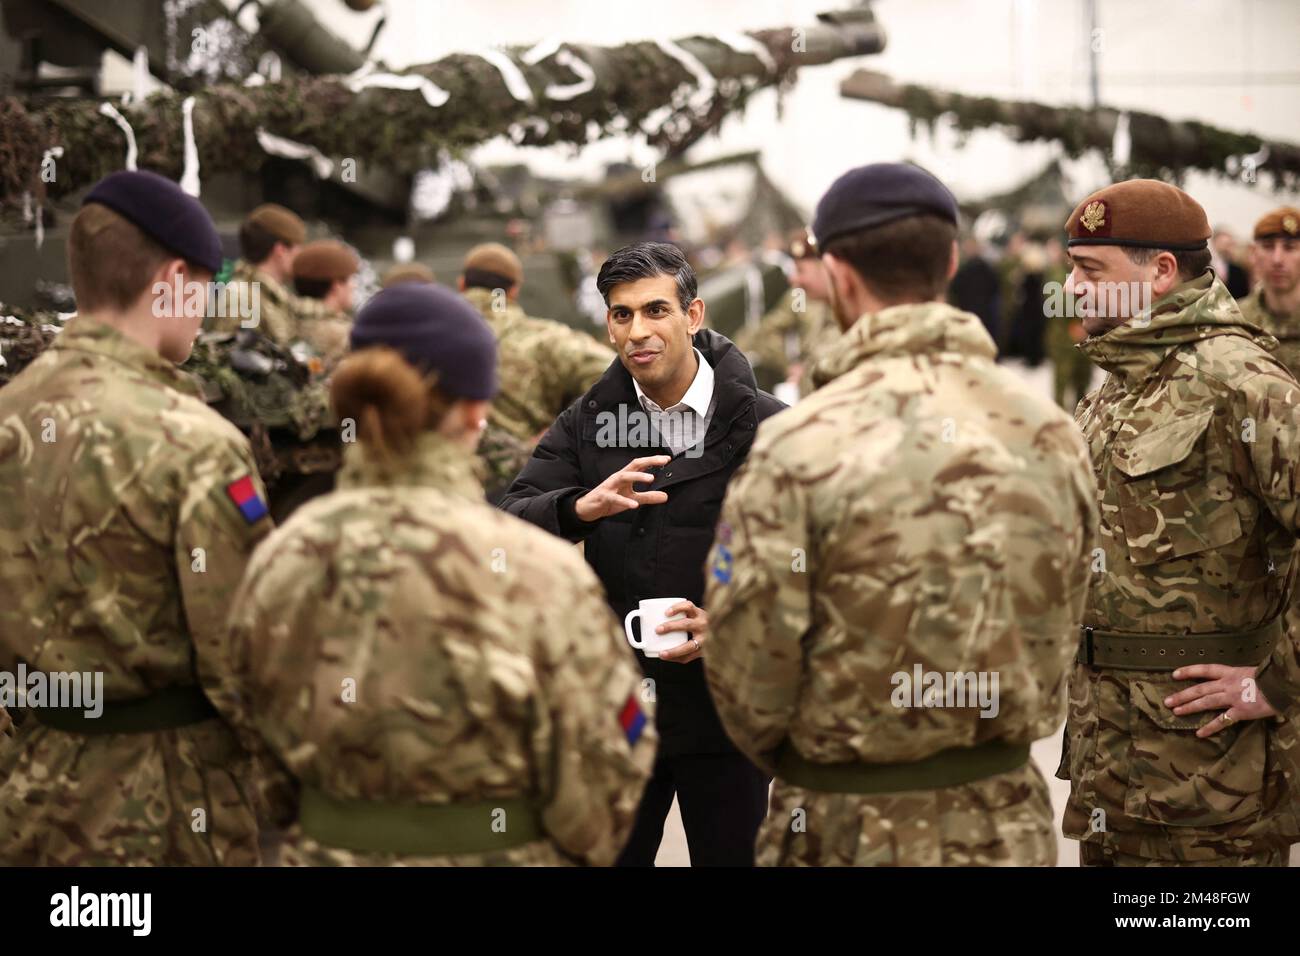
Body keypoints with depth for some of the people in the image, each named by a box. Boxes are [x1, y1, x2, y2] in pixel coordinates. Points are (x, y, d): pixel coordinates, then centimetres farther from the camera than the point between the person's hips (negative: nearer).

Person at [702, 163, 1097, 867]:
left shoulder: (799, 447, -17)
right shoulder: (1051, 432, -2)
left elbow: (748, 669, -12)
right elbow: (1059, 635, 5)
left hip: (855, 833, -4)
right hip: (1011, 828, 4)